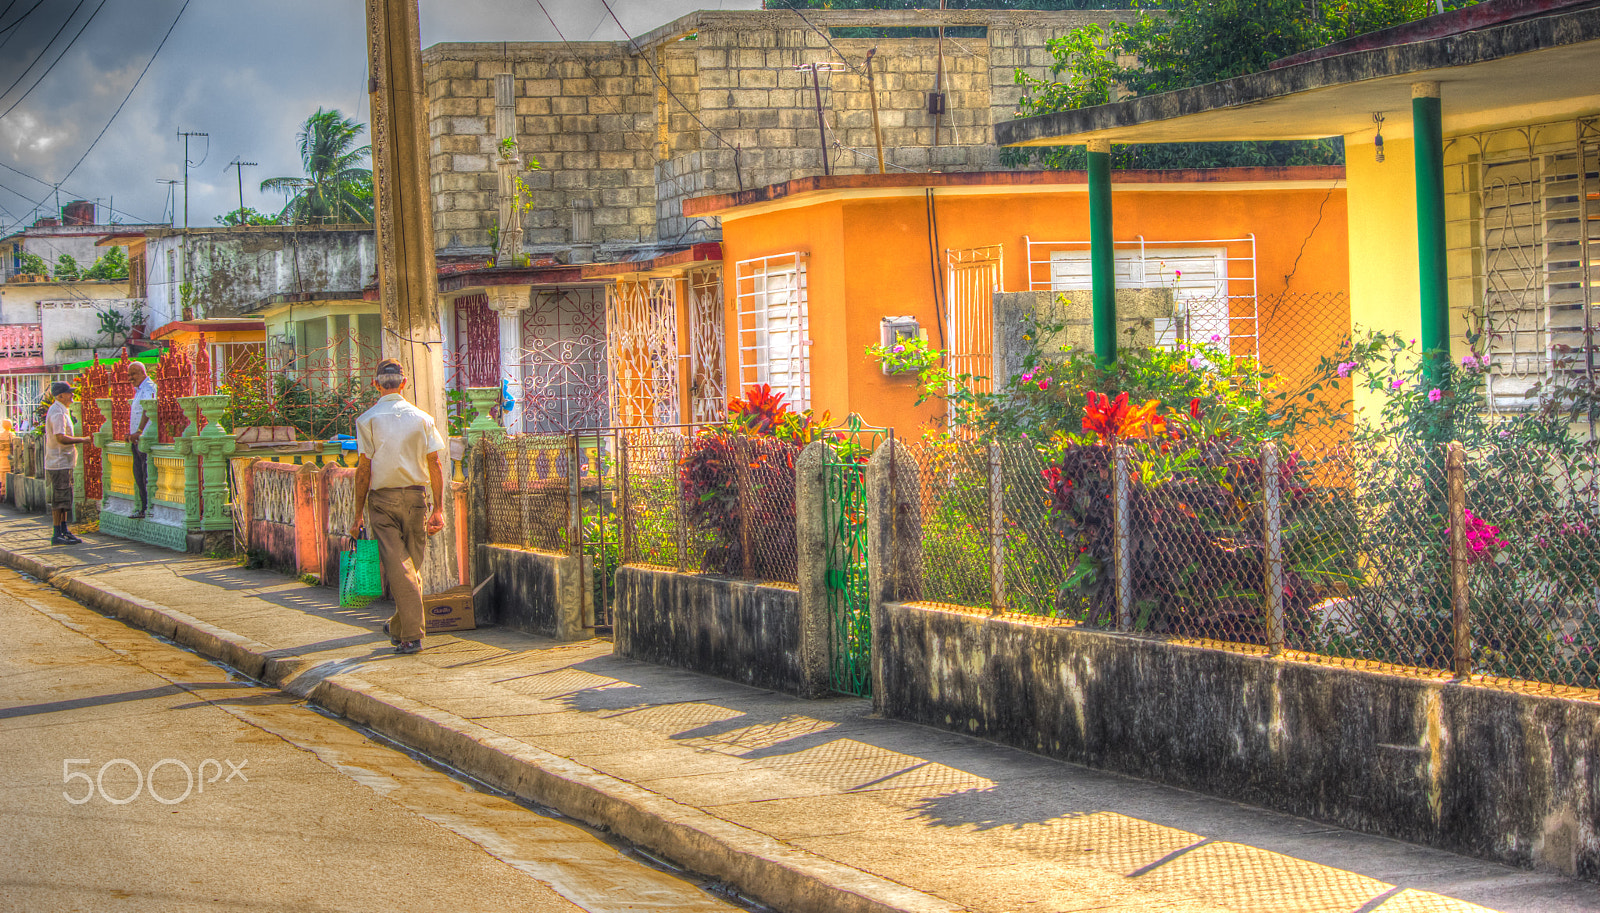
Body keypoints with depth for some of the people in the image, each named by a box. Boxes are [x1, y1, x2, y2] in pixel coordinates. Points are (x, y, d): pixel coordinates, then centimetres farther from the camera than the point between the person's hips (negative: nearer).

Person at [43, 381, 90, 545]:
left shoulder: (61, 411, 16)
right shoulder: (57, 413, -17)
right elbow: (61, 438, -26)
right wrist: (82, 440, -19)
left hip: (63, 462, 10)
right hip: (59, 463, -10)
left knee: (65, 499, 15)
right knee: (60, 500, -8)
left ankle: (64, 531, 21)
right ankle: (58, 535, -6)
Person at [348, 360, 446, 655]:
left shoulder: (367, 420, -4)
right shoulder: (422, 418, 2)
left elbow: (363, 470, -5)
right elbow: (435, 465, 0)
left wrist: (358, 514, 0)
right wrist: (438, 509, 4)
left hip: (382, 498, -2)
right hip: (415, 497, 2)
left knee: (397, 566, -4)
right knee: (413, 566, 14)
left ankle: (412, 633, -12)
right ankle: (399, 627, 26)